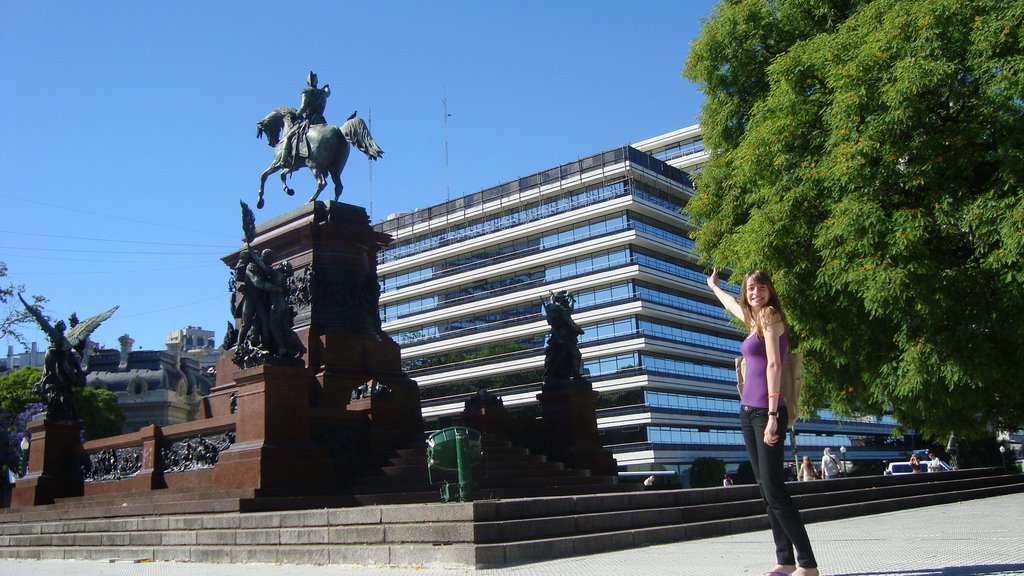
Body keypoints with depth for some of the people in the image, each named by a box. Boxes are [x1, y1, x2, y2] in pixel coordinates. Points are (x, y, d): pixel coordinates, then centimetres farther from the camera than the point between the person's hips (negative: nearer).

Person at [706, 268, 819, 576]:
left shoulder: (770, 316, -5)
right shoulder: (755, 319, 17)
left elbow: (774, 365, -13)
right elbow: (732, 305, 39)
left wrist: (772, 416, -19)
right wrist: (714, 286, 58)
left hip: (765, 412, -8)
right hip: (748, 412, 8)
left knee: (774, 490, -12)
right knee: (767, 490, 6)